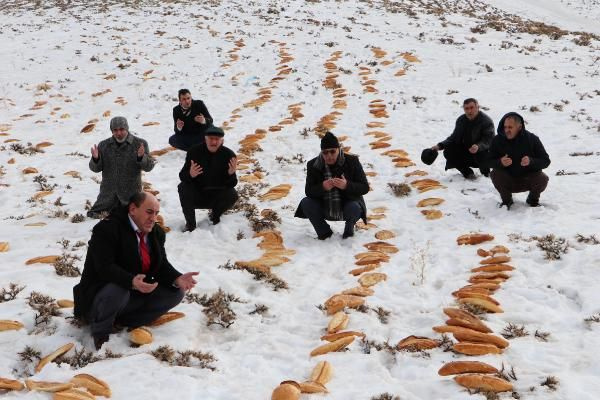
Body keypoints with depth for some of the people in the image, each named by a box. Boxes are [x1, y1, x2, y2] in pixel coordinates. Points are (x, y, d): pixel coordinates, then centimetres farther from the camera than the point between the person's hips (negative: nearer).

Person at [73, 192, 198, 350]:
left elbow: (161, 265, 3)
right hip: (99, 294, -7)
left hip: (137, 294, 8)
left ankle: (121, 321, -11)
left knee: (176, 293, -8)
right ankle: (100, 332, -10)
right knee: (117, 290, -41)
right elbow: (105, 268, -30)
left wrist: (177, 279, -19)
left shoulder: (156, 232, 4)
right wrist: (131, 282, -46)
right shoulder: (107, 229, -20)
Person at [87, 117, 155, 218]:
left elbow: (149, 167, -8)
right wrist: (95, 159, -16)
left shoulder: (140, 144, -5)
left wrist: (141, 157, -28)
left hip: (131, 192, -2)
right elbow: (96, 168, 6)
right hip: (108, 193, 3)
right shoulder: (104, 145, 3)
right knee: (94, 215, 7)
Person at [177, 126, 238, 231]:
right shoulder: (195, 151, -12)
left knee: (232, 195, -26)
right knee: (183, 187, -27)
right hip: (196, 196, 0)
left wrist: (231, 173, -37)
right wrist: (190, 174, -37)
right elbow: (182, 176, -13)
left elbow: (232, 184, -14)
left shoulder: (229, 155, -12)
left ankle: (215, 214, 8)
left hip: (217, 196, 0)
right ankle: (190, 223, -10)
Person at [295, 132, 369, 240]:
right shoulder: (313, 165, -5)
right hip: (324, 209, 2)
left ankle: (349, 227, 4)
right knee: (305, 203, -22)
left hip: (347, 204, -2)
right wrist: (322, 187, -30)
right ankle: (324, 231, 2)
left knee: (354, 208, -35)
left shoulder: (352, 161, -9)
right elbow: (308, 191, -8)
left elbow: (365, 187, -11)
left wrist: (347, 185, -31)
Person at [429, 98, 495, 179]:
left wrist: (478, 147, -49)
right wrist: (440, 146, -10)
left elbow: (488, 141, -27)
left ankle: (486, 172, -1)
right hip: (466, 152, 5)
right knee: (448, 152, -17)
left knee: (481, 154, -38)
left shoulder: (487, 121, -17)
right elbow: (454, 138, 7)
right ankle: (467, 172, 3)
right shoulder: (461, 120, 2)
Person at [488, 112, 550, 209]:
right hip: (508, 181, 0)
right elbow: (489, 161, -9)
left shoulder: (532, 139, -13)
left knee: (543, 179, -28)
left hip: (528, 179, 0)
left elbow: (546, 161, -12)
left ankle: (533, 199, 7)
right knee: (495, 174, -28)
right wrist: (500, 162, -33)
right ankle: (506, 200, 1)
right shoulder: (497, 140, -11)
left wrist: (531, 161, -33)